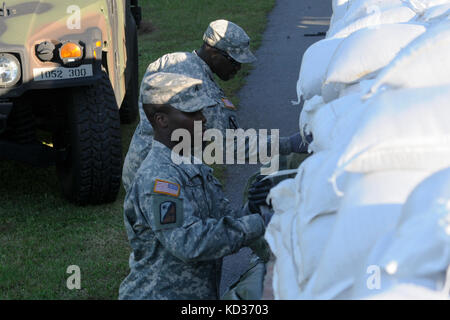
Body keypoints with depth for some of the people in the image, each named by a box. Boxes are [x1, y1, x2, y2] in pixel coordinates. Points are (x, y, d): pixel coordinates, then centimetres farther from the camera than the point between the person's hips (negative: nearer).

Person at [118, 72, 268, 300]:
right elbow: (188, 242, -29)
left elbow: (226, 219, 10)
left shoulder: (194, 167, 11)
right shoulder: (157, 178, -19)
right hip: (159, 294, -8)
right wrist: (256, 224, -25)